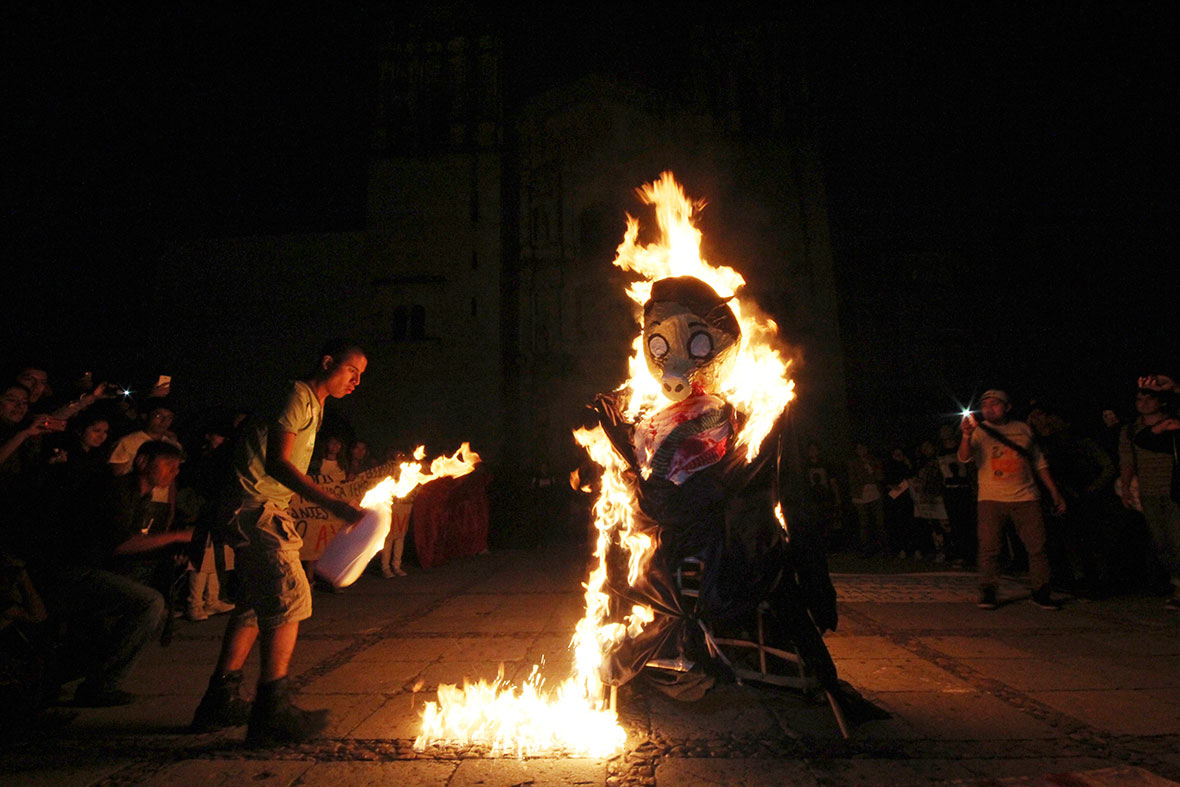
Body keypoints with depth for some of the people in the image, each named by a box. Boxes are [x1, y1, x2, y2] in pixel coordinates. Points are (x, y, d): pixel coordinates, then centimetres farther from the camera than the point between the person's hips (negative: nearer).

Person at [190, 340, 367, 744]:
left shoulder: (313, 405, 20)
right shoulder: (297, 397, -12)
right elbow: (277, 462, -23)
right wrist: (334, 504, -30)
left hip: (258, 511, 11)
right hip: (254, 507, -11)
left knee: (257, 603, 14)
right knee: (289, 597, -14)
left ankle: (220, 702, 23)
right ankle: (272, 709, -11)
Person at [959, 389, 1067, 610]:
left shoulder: (1022, 429, 11)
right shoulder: (979, 431, 2)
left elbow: (1039, 463, 19)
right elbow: (964, 458, -15)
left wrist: (1055, 493, 16)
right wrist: (966, 436, -35)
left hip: (1026, 498, 2)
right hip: (991, 499, -2)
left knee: (1037, 547, 2)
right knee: (989, 548, -6)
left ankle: (1041, 592, 15)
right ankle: (987, 592, 4)